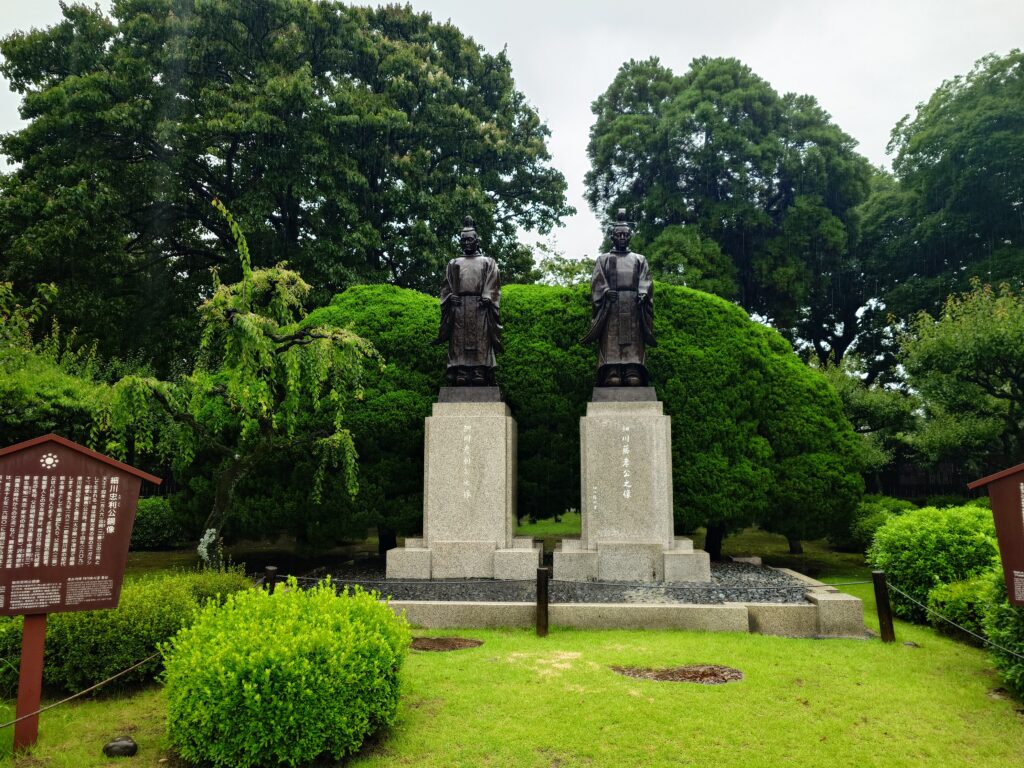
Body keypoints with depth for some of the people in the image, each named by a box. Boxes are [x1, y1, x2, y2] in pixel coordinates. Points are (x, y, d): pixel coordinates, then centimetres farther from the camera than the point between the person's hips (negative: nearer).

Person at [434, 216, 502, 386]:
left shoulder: (488, 262, 18)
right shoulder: (453, 264, 23)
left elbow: (494, 285, 6)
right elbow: (446, 288, 16)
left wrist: (488, 299, -9)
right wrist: (450, 298, -3)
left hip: (480, 310, -2)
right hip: (459, 310, 2)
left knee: (481, 346, -8)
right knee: (458, 346, -6)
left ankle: (481, 382, -12)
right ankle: (459, 382, -10)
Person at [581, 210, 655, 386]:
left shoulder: (639, 259, 22)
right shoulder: (603, 259, 20)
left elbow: (645, 280, 9)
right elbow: (597, 280, 7)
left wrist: (642, 294, -10)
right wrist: (606, 291, -12)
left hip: (634, 304, 1)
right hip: (611, 303, -1)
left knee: (634, 339, -10)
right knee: (612, 338, -13)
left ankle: (634, 374, -19)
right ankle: (612, 373, -22)